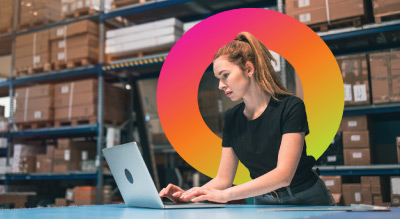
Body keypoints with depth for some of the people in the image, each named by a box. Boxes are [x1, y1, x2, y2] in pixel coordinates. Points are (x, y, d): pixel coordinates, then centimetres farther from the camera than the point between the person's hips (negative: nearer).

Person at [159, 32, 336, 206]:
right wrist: (188, 195, -14)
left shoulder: (290, 107, -14)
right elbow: (223, 178, 4)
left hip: (306, 201, -3)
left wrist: (225, 195, -32)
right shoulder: (232, 118, 2)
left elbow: (284, 174, -23)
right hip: (263, 203, 3)